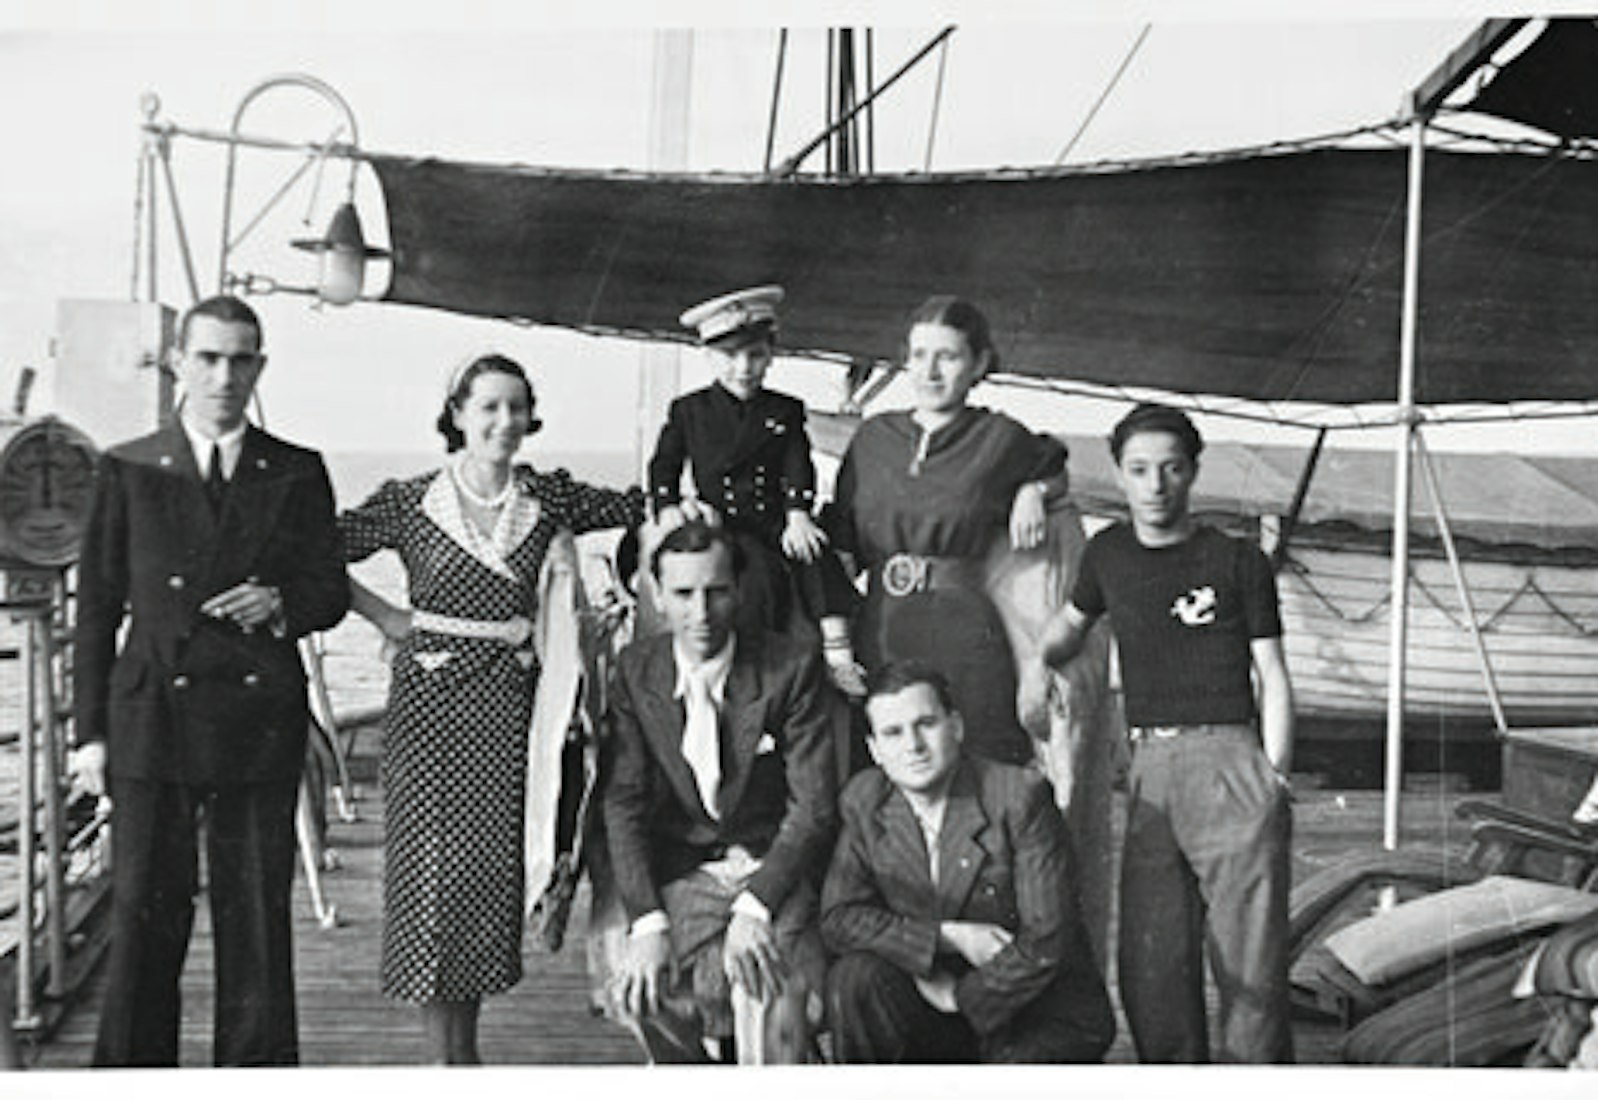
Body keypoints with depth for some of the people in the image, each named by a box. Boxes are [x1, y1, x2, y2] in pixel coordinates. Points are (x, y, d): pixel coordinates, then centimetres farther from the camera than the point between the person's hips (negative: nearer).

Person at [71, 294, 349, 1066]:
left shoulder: (297, 474, 8)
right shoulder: (127, 471, 6)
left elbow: (331, 592, 11)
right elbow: (97, 607, 6)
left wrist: (279, 605, -12)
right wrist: (92, 730, 2)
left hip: (262, 724, 1)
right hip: (153, 720, 0)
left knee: (258, 917, 5)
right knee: (144, 916, 3)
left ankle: (258, 1068, 18)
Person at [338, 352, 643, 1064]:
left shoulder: (549, 497, 6)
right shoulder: (411, 500, -1)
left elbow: (639, 511, 12)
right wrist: (386, 617, -4)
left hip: (512, 705, 2)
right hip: (433, 704, -2)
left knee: (496, 868, 5)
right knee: (433, 869, -2)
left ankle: (465, 1047, 21)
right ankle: (441, 1054, 11)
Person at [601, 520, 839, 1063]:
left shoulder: (792, 667, -7)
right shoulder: (637, 670, 1)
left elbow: (814, 806, -8)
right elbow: (624, 803, -2)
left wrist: (755, 906, -22)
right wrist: (646, 920, -16)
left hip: (777, 871, -2)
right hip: (680, 878, 2)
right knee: (642, 989, -24)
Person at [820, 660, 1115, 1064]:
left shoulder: (1020, 796, -17)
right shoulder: (863, 801, -3)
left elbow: (1045, 943, -17)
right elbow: (839, 918, -7)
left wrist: (957, 997, -11)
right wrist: (949, 937, -17)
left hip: (1039, 1010, -3)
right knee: (853, 979, -23)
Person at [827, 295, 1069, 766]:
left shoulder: (1000, 439, 2)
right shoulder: (874, 436, 10)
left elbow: (1061, 467, 21)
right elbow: (838, 541, 11)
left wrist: (1034, 491, -1)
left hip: (964, 637, -3)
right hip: (878, 633, 3)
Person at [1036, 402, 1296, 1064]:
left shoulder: (1237, 562, 6)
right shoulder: (1109, 555, 15)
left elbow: (1273, 679, 5)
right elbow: (1070, 622, 36)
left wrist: (1276, 781, -3)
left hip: (1230, 761, -3)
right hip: (1149, 768, 4)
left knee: (1250, 957, -7)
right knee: (1151, 963, 3)